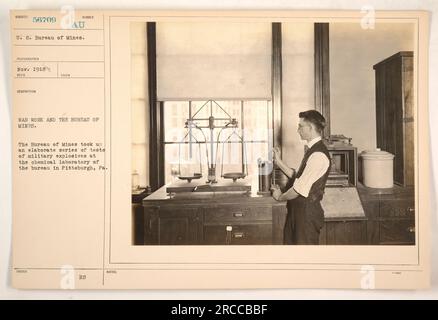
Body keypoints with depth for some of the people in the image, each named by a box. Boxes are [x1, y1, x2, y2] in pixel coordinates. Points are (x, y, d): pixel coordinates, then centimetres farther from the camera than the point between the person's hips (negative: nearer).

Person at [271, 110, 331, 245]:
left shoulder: (318, 155, -23)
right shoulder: (312, 150, 10)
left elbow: (300, 189, -22)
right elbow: (297, 176, 12)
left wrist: (280, 197, -6)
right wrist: (278, 162, 6)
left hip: (307, 212, -9)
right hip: (298, 208, 9)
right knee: (290, 242, 19)